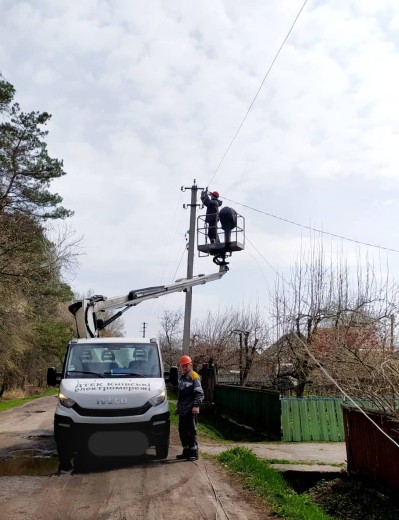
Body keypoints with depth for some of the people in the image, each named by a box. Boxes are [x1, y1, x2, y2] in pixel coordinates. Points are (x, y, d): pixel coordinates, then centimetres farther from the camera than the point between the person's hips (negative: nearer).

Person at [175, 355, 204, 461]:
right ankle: (186, 451, 24)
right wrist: (178, 406, 25)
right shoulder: (182, 377, 17)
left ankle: (194, 452, 3)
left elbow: (199, 393, -16)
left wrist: (196, 405, -24)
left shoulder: (194, 377, -10)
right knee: (182, 431, 13)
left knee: (191, 432, -4)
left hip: (190, 410, -8)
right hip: (182, 410, 9)